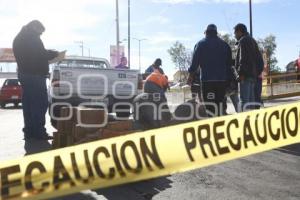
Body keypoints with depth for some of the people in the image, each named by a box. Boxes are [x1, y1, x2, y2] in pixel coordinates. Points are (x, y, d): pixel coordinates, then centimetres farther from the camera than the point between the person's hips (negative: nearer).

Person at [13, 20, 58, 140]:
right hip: (35, 75, -9)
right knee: (40, 104, -7)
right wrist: (55, 53, 0)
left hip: (23, 74, 9)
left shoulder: (18, 38, 19)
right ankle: (39, 132, -8)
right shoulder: (32, 38, -10)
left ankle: (29, 132, 12)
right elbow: (41, 54, -16)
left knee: (28, 104, 9)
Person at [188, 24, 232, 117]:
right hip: (222, 80, 5)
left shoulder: (201, 44, 2)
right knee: (220, 103, 11)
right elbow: (229, 63, 14)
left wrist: (191, 74, 7)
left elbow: (195, 61, -2)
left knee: (210, 106, -6)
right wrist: (227, 78, 18)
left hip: (207, 79, -4)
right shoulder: (225, 44, 14)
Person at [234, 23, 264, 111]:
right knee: (252, 101, 11)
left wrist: (241, 73, -19)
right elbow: (260, 60, 24)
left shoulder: (243, 40, -3)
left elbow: (243, 58, -17)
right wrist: (258, 72, 21)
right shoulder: (253, 41, 26)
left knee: (245, 100, -15)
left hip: (246, 75, -10)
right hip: (254, 75, 10)